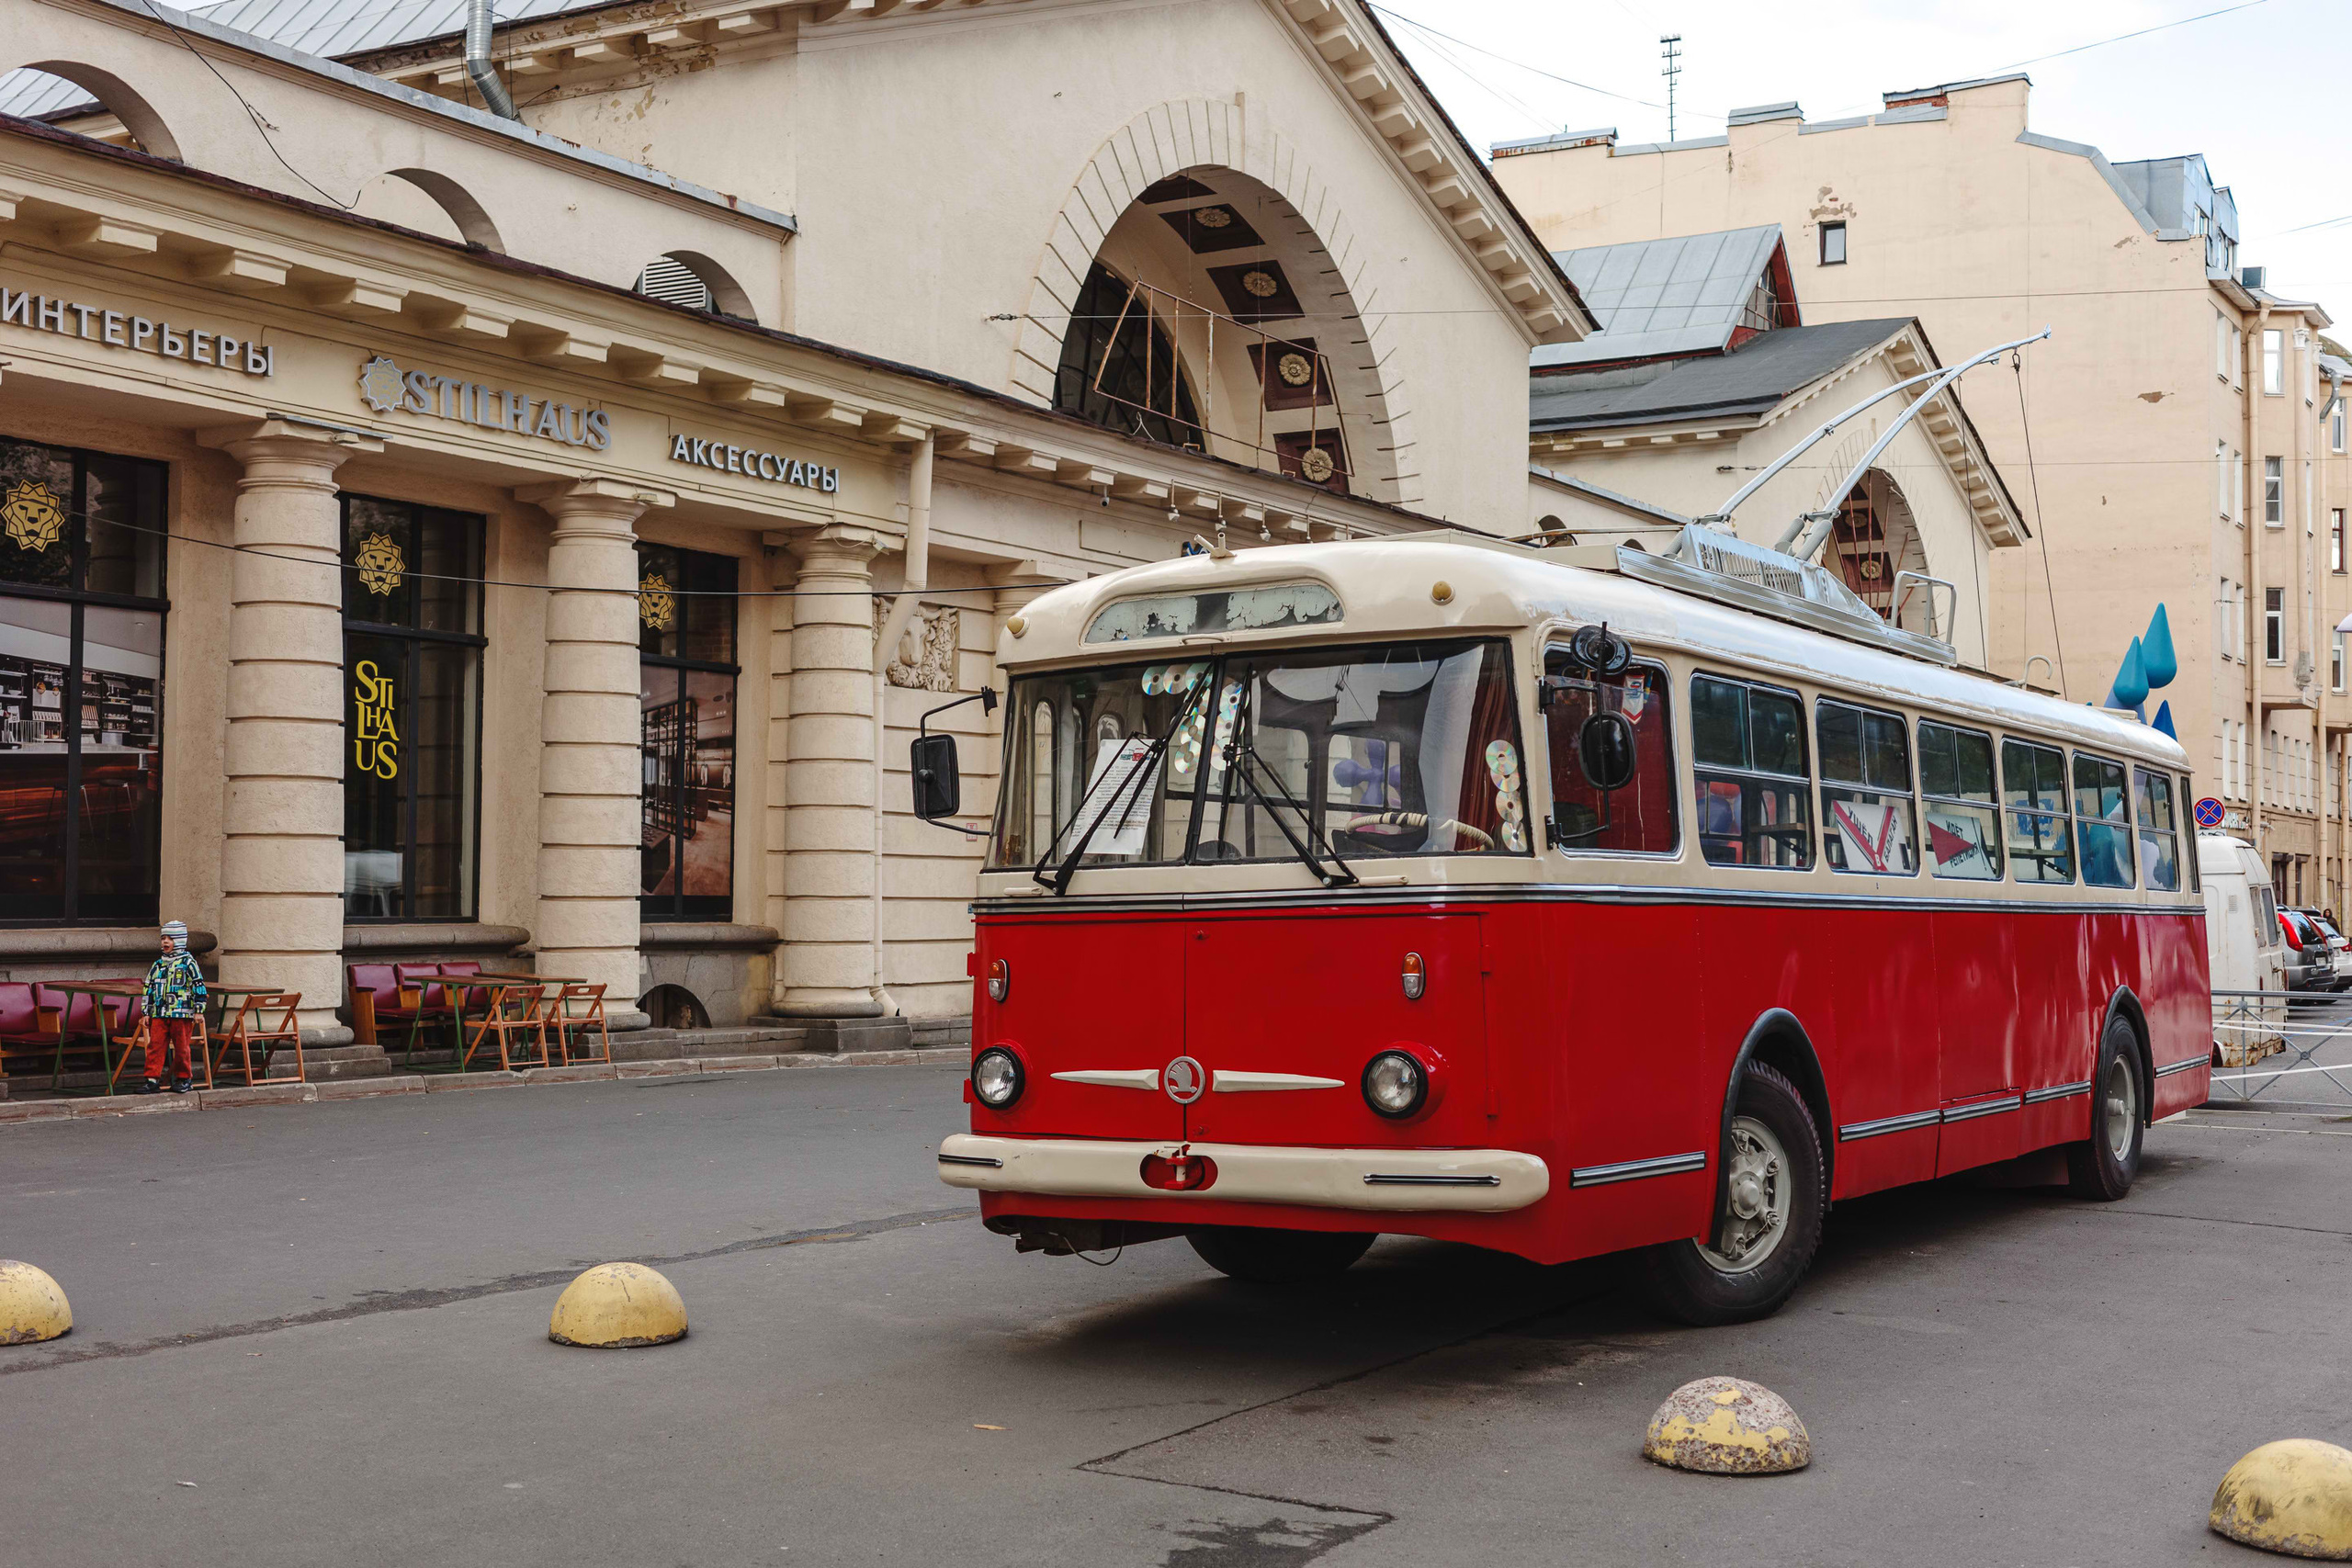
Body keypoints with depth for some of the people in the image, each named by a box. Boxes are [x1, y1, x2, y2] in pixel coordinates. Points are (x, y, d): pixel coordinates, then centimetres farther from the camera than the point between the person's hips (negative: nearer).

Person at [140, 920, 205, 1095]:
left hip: (182, 1015, -5)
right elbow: (149, 988, 20)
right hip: (159, 1014, 5)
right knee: (155, 1046, -1)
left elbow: (199, 985, -3)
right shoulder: (157, 965, 14)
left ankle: (184, 1079, 14)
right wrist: (147, 1012, 16)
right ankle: (153, 1079, 1)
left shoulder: (188, 963, -2)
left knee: (181, 1047, 2)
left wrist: (198, 1010, -6)